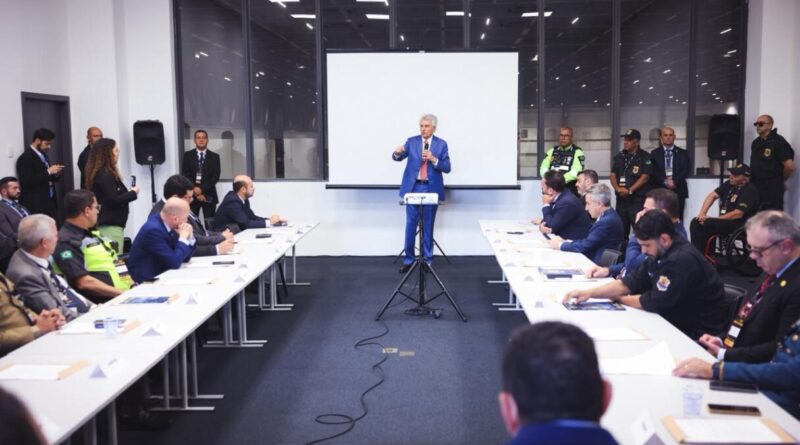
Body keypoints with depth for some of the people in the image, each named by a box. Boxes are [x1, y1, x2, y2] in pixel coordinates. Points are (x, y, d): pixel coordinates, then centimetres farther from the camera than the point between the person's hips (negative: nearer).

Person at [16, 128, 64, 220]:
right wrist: (48, 171, -20)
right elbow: (27, 182, -20)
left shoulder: (43, 155, 15)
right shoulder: (25, 158, -10)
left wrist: (56, 174, 1)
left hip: (49, 202, 8)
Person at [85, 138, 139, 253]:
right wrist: (133, 193, -8)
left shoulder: (104, 173, 14)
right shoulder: (105, 175, -14)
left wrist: (129, 193, 7)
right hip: (110, 225, -9)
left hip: (109, 223, 9)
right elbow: (113, 201, -19)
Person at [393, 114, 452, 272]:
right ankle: (408, 260, 12)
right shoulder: (411, 141, 5)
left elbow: (447, 168, -3)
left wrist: (434, 160, -19)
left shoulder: (441, 144, 2)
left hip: (431, 189, -1)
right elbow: (398, 158, -6)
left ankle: (427, 260, 16)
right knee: (410, 225, 3)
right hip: (413, 188, 1)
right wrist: (397, 153, -29)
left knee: (428, 226, 6)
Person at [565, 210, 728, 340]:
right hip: (676, 322, 8)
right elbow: (629, 283, 4)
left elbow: (652, 303, -23)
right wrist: (590, 292, -10)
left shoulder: (682, 260, -26)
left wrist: (617, 298, -5)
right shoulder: (659, 253, 3)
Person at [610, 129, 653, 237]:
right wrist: (618, 188, -8)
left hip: (638, 199, -5)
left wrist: (630, 190, -16)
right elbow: (612, 174, 10)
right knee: (621, 228, 8)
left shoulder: (645, 157, -3)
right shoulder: (619, 156, 13)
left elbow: (645, 177, -11)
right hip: (621, 199, 6)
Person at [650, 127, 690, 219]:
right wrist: (665, 181, -13)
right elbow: (653, 171, 0)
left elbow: (686, 170, 1)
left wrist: (674, 181, -12)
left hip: (678, 191, 1)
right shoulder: (655, 153, 11)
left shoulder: (683, 153, 12)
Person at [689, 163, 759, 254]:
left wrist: (715, 219, -19)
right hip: (725, 220, 8)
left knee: (709, 223, -29)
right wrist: (702, 213, -6)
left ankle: (704, 254, -17)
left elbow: (738, 214, -22)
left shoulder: (749, 191, -15)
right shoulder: (729, 184, 8)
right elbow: (712, 195, 9)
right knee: (695, 222, -9)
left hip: (740, 225, -8)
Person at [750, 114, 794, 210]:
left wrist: (780, 181, -1)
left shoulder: (778, 141, -10)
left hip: (772, 188, -8)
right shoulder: (755, 142, 14)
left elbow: (789, 166, -14)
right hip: (755, 186, 8)